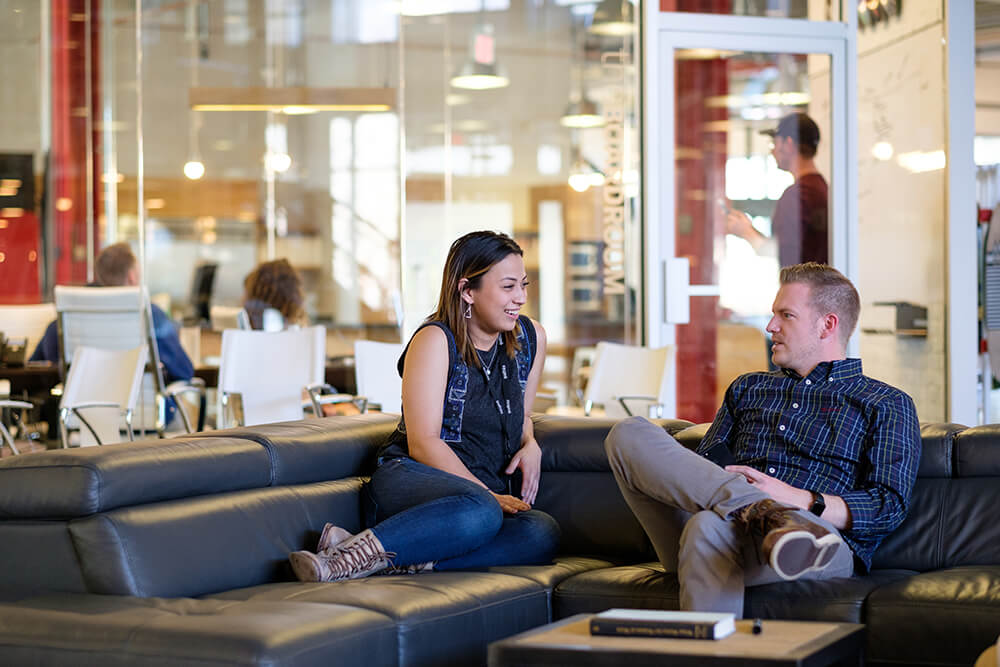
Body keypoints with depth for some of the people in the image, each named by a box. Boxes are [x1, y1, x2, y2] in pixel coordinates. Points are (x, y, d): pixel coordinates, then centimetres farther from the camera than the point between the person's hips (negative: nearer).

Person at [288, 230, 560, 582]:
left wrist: (531, 446, 6)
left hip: (488, 492, 6)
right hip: (409, 476, -6)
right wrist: (489, 495, -21)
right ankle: (356, 551, -37)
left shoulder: (530, 337, 13)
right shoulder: (435, 340, -5)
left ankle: (397, 561, -34)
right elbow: (423, 443, -13)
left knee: (543, 533, -32)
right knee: (481, 512, -42)